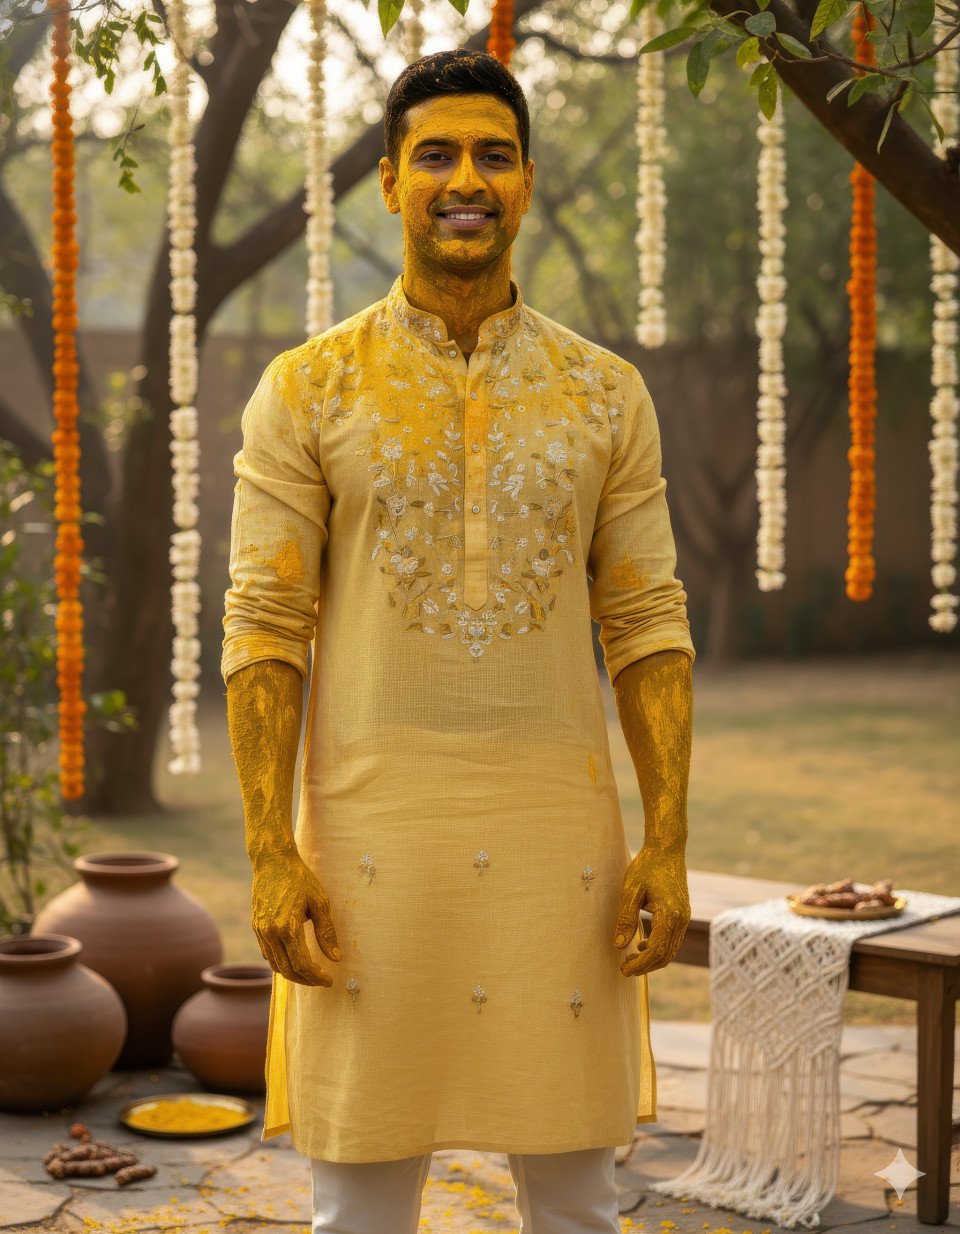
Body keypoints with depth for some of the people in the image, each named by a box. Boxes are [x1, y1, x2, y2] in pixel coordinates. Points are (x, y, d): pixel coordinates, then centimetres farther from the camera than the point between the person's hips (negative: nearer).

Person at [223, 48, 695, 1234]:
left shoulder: (605, 393, 5)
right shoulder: (308, 388, 0)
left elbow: (647, 627, 5)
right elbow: (263, 630, -3)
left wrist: (668, 841, -4)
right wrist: (269, 857, -10)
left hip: (556, 835, 2)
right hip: (373, 834, -1)